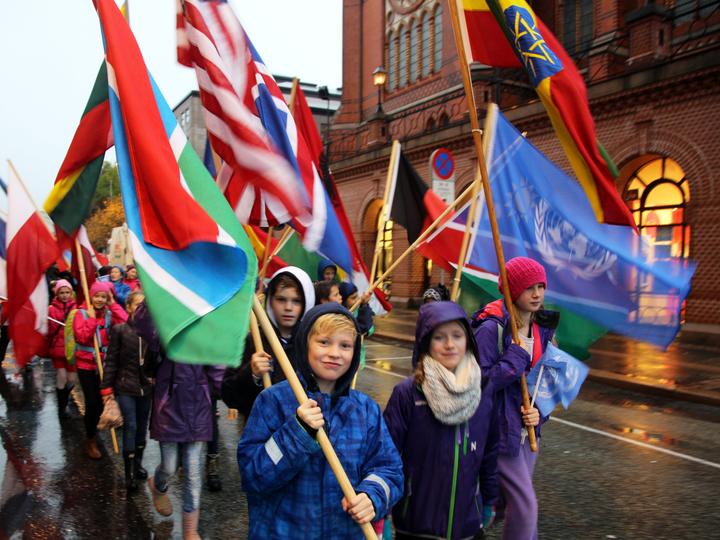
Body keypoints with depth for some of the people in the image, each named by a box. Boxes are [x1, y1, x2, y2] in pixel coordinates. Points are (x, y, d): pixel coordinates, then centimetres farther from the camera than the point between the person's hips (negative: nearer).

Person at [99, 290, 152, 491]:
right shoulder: (119, 330, -6)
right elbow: (111, 361, -3)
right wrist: (107, 388, -4)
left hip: (146, 386, 3)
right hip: (125, 387, -3)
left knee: (142, 426, 14)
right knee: (130, 427, -3)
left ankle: (138, 464, 33)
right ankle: (130, 474, 9)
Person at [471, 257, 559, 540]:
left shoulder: (542, 329, 5)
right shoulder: (491, 329, -19)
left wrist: (539, 410, -3)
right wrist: (516, 357, -25)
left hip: (526, 428, 8)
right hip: (500, 429, -7)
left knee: (510, 502, 19)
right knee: (525, 505, -3)